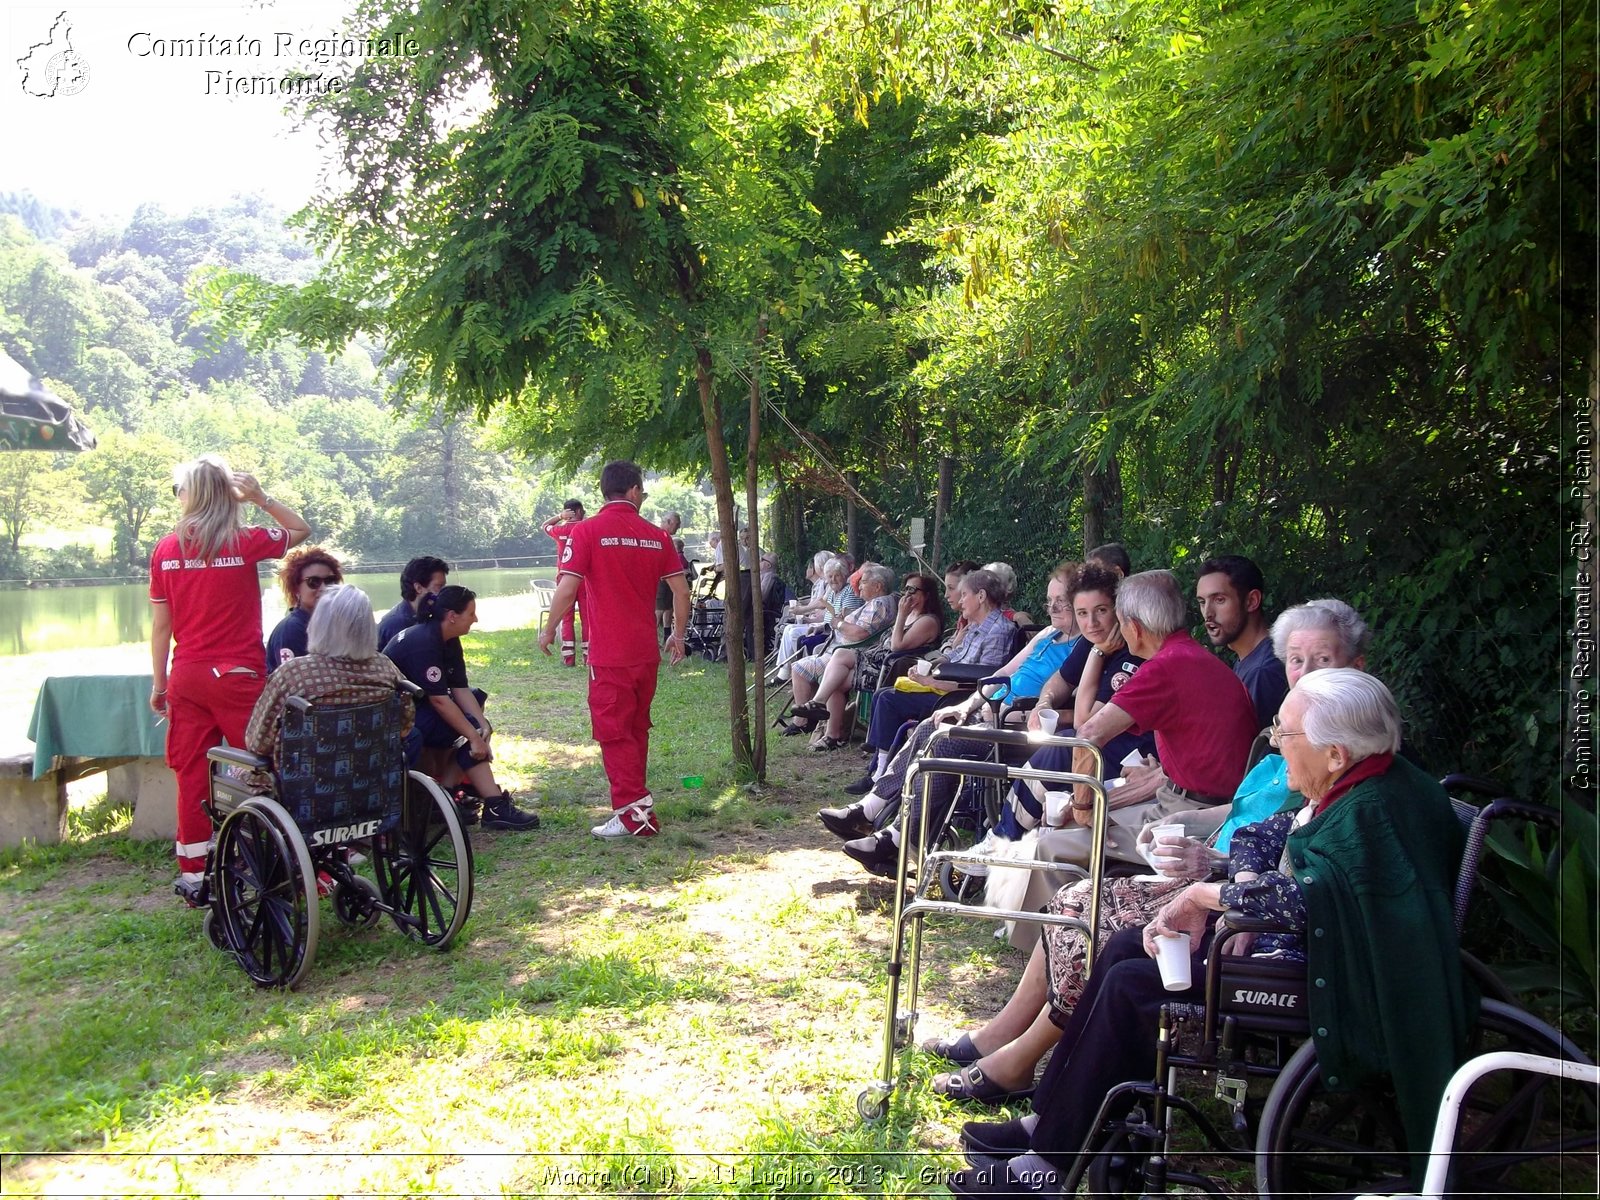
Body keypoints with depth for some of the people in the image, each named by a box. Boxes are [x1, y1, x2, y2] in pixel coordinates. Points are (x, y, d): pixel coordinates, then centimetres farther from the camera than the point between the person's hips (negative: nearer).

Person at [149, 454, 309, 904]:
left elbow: (160, 624, 6)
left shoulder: (165, 550, 2)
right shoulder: (244, 542, -8)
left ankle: (193, 875, 14)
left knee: (192, 776, 8)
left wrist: (159, 685, 14)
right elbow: (300, 530, 10)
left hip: (187, 676, 4)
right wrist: (260, 497, 7)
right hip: (237, 676, -4)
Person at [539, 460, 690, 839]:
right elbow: (681, 591, 6)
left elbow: (567, 589, -12)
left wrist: (548, 630, 2)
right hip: (647, 652, 5)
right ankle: (636, 801, 29)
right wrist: (678, 635, 19)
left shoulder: (586, 531, -8)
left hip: (609, 655, -5)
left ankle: (635, 812, -5)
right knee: (637, 729, 18)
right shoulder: (656, 536, 5)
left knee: (613, 731, -1)